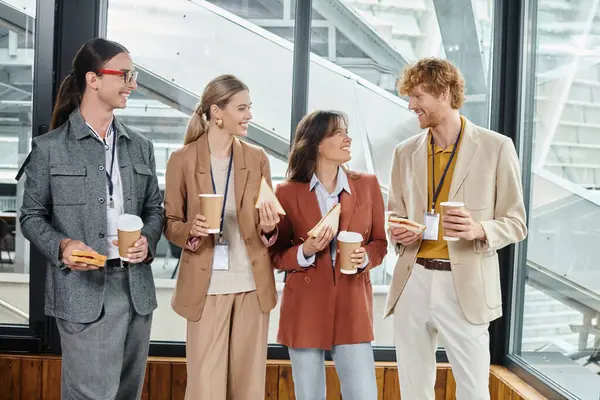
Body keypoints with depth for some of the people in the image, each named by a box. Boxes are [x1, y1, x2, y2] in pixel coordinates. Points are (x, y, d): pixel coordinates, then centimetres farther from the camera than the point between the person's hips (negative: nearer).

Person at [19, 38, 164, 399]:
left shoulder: (140, 146, 12)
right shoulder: (50, 147, -2)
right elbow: (32, 216, 2)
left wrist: (148, 241, -6)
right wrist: (61, 246, -17)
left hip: (136, 286, 5)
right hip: (84, 291, -4)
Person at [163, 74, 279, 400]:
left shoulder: (257, 158, 4)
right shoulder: (182, 159, -4)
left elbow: (268, 228, 10)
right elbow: (170, 223, 2)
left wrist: (268, 227, -12)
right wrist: (192, 230, -19)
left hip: (253, 284, 3)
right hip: (206, 286, -2)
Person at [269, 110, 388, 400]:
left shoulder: (367, 185, 3)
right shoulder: (287, 193, -3)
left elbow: (380, 243, 11)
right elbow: (276, 256, 4)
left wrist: (365, 258, -11)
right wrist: (306, 252, -16)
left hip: (352, 306, 1)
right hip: (305, 308, -1)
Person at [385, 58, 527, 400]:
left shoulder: (496, 147, -4)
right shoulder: (406, 151, 8)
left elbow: (516, 223, -1)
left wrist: (479, 230, -21)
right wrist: (397, 233, -5)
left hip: (465, 286, -3)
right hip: (412, 284, 4)